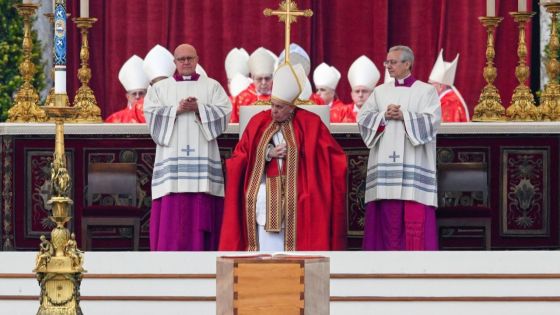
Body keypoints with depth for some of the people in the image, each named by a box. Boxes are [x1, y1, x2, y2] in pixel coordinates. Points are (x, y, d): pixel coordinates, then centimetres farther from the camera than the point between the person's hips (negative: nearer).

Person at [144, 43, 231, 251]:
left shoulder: (212, 86, 14)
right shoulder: (160, 88, 15)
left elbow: (224, 112, 1)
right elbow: (151, 114, 1)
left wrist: (198, 108, -11)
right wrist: (177, 110, -11)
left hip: (202, 156, 0)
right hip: (172, 157, 0)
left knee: (202, 209, -6)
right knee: (171, 210, -7)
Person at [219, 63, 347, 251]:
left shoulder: (308, 124, 1)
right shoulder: (259, 123, 7)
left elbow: (333, 155, 6)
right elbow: (240, 156, 6)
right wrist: (269, 154, -7)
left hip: (295, 197, -2)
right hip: (266, 195, 2)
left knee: (293, 241, -10)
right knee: (267, 245, -4)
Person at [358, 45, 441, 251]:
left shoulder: (426, 91, 5)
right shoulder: (380, 91, 16)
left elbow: (432, 120, -9)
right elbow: (362, 117, 6)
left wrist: (403, 116, -14)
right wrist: (384, 116, -10)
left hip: (413, 164, -4)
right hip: (385, 163, 4)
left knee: (415, 217, -10)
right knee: (388, 216, 0)